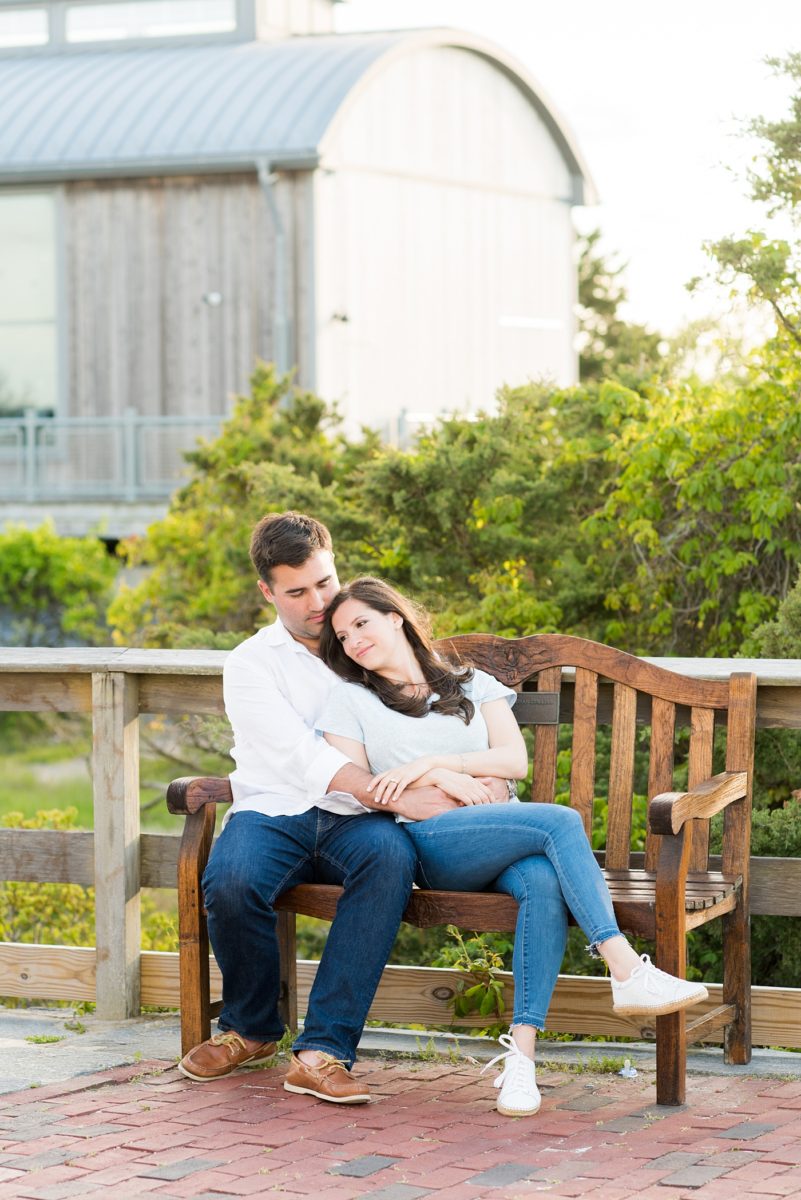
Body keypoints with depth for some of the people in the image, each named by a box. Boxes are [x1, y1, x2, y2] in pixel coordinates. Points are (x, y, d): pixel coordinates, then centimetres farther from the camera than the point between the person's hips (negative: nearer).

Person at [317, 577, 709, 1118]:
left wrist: (432, 764, -8)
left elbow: (516, 760, 6)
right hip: (428, 843, -3)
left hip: (507, 838, 3)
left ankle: (521, 1054, -43)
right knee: (561, 821, -30)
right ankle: (628, 972, -36)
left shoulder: (474, 685, 22)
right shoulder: (350, 701, 19)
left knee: (545, 884, -35)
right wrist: (441, 783, -8)